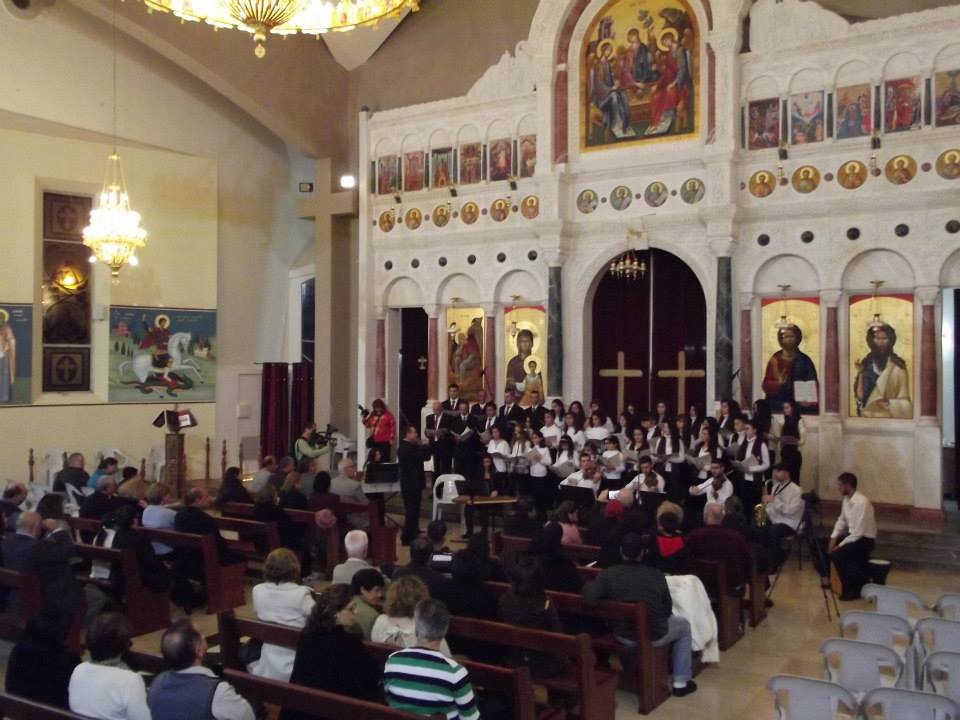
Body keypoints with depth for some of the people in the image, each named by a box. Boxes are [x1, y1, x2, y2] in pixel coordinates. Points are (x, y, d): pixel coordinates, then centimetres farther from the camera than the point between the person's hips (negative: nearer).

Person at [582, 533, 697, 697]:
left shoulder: (608, 574, -16)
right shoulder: (656, 575, -13)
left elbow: (587, 599, -27)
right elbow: (667, 609, -3)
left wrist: (588, 585, -5)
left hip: (622, 636, 2)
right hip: (654, 636, -2)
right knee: (683, 625, 28)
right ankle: (680, 683, 29)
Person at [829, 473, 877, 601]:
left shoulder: (861, 503, -26)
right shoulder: (846, 499, 1)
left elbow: (858, 532, -26)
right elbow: (841, 520, 11)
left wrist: (840, 545, -21)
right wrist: (833, 538, -3)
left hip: (864, 540, -9)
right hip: (852, 535, 9)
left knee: (836, 554, -26)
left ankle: (852, 588, -8)